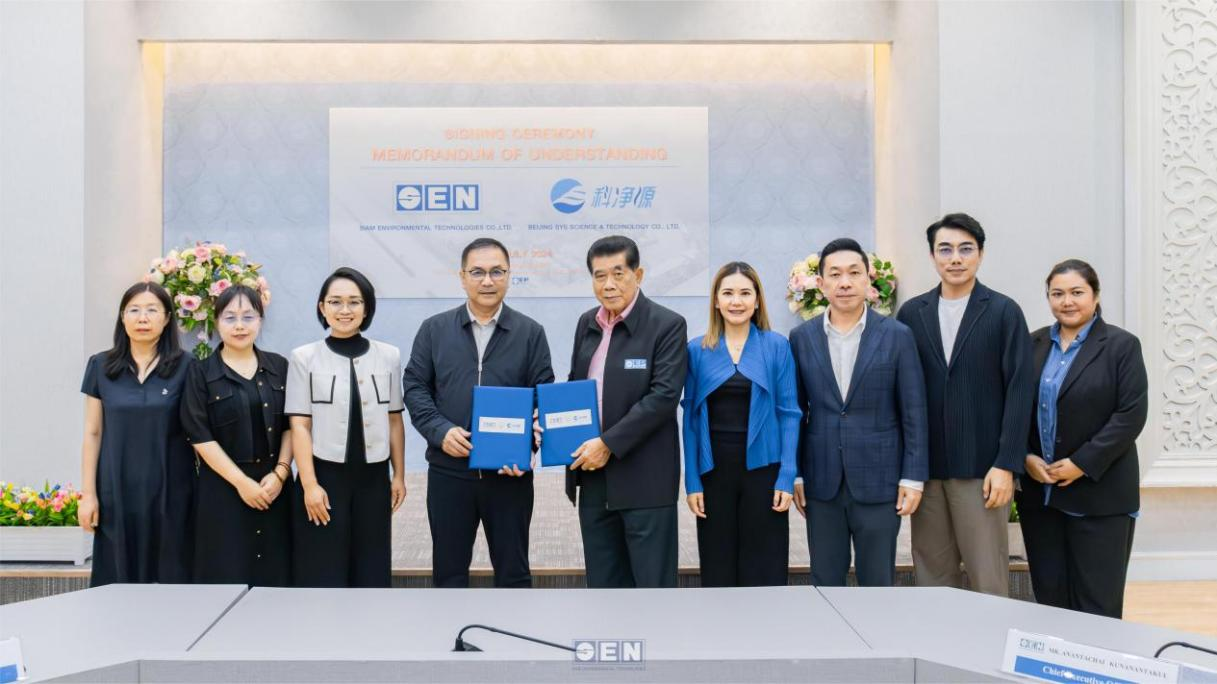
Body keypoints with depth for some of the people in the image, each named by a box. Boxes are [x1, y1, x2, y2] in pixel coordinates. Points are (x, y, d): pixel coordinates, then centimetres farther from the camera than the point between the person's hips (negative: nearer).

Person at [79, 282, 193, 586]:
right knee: (117, 581, 4)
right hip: (117, 492, 1)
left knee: (170, 580, 1)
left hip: (169, 492, -1)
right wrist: (88, 493, 2)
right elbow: (92, 434, 7)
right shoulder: (101, 366, 5)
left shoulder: (184, 368, 0)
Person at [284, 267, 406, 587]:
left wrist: (399, 475, 10)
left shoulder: (389, 356, 5)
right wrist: (309, 484, -11)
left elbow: (394, 420, 10)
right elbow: (300, 426, -5)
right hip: (325, 476, -2)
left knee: (371, 572, 9)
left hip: (373, 478, 2)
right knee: (323, 574, 3)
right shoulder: (304, 357, -2)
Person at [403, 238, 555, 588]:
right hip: (449, 471, 1)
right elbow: (415, 386, 4)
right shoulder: (434, 329, 6)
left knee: (513, 570, 9)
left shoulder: (530, 332, 4)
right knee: (448, 570, 11)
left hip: (510, 473, -1)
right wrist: (440, 431, -12)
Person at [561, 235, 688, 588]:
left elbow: (664, 396, -16)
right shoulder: (586, 323, 11)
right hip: (594, 476, 6)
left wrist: (608, 444, -18)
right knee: (603, 582, 13)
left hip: (645, 478, -6)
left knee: (654, 581, 1)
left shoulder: (667, 325, -9)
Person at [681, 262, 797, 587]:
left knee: (765, 569, 4)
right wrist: (691, 480, -2)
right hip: (713, 471, 1)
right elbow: (691, 417, 3)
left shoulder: (777, 346, 0)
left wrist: (787, 476, -8)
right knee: (717, 569, 9)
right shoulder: (697, 350, 2)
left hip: (762, 468, -1)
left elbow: (789, 412, -1)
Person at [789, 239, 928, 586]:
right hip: (821, 482, 2)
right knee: (825, 583, 9)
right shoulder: (801, 338, 4)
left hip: (878, 482, -2)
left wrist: (913, 477, -6)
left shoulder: (897, 336, -1)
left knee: (878, 582, 5)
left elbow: (913, 413, -2)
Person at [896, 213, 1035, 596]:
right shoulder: (911, 313, 8)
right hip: (925, 468, 3)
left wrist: (1006, 465, -10)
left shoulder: (1004, 312, 0)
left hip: (982, 468, -3)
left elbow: (1019, 391, -4)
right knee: (932, 577, 8)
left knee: (988, 579, 0)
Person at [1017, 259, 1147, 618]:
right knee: (1048, 596, 8)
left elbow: (1131, 415, -10)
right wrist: (1025, 458, -6)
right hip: (1038, 490, 4)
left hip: (1099, 493, -4)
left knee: (1097, 602, 1)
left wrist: (1083, 464, -15)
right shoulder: (1033, 344, 9)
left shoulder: (1121, 345, -3)